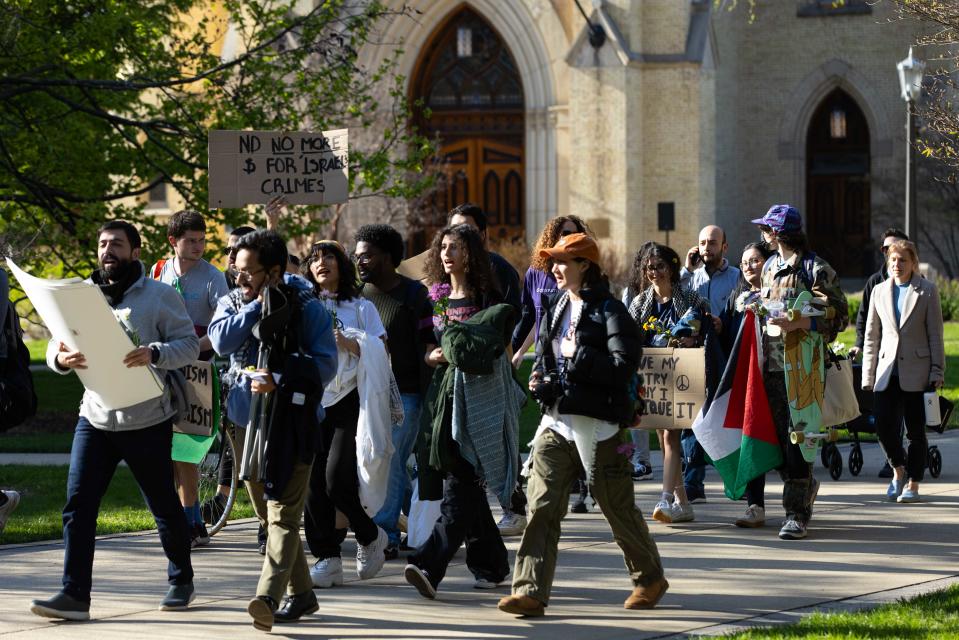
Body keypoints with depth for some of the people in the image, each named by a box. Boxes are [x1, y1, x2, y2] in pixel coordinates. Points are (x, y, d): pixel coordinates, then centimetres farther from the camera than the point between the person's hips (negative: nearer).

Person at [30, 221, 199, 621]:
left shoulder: (160, 296, -3)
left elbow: (189, 344, -8)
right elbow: (55, 346, 5)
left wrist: (154, 354, -28)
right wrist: (60, 358, -20)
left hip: (147, 420, -3)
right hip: (94, 418, 3)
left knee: (164, 506, 9)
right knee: (78, 507, -8)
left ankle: (182, 581, 29)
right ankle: (75, 595, -8)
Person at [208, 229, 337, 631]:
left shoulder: (307, 308, -6)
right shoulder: (233, 302, 8)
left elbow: (325, 364, -12)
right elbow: (221, 341, -12)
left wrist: (279, 380, -23)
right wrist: (257, 307, -15)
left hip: (293, 421, -6)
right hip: (247, 419, 6)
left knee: (283, 512, -14)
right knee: (266, 513, 11)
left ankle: (268, 597, -25)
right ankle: (300, 594, 22)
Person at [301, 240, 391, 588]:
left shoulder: (361, 307, 8)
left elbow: (380, 354, 0)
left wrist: (347, 343, -13)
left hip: (349, 400, -4)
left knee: (337, 478, -16)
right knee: (314, 483, -4)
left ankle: (370, 537, 8)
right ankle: (327, 558, 3)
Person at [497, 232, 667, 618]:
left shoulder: (609, 311, -8)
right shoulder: (556, 309, 14)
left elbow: (624, 367, -17)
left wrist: (578, 355, -17)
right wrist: (540, 381, 4)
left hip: (596, 422, -6)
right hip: (556, 419, 6)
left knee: (618, 507, 6)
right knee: (541, 505, -6)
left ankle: (650, 578, 26)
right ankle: (530, 590, -9)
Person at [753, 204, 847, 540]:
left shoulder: (816, 269, -6)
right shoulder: (770, 267, 17)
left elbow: (839, 316, -10)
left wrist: (796, 323, -20)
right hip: (772, 364, 7)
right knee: (775, 434, 8)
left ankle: (797, 514, -6)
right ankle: (805, 486, 33)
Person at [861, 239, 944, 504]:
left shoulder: (926, 291, 1)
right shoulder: (880, 291, 10)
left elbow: (935, 335, 0)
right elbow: (871, 336, 13)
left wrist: (937, 372, -6)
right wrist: (868, 375, 9)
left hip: (917, 372, -3)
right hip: (888, 370, 3)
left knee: (916, 430, 1)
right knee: (884, 425, -7)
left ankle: (913, 484, 11)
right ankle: (899, 470, 18)